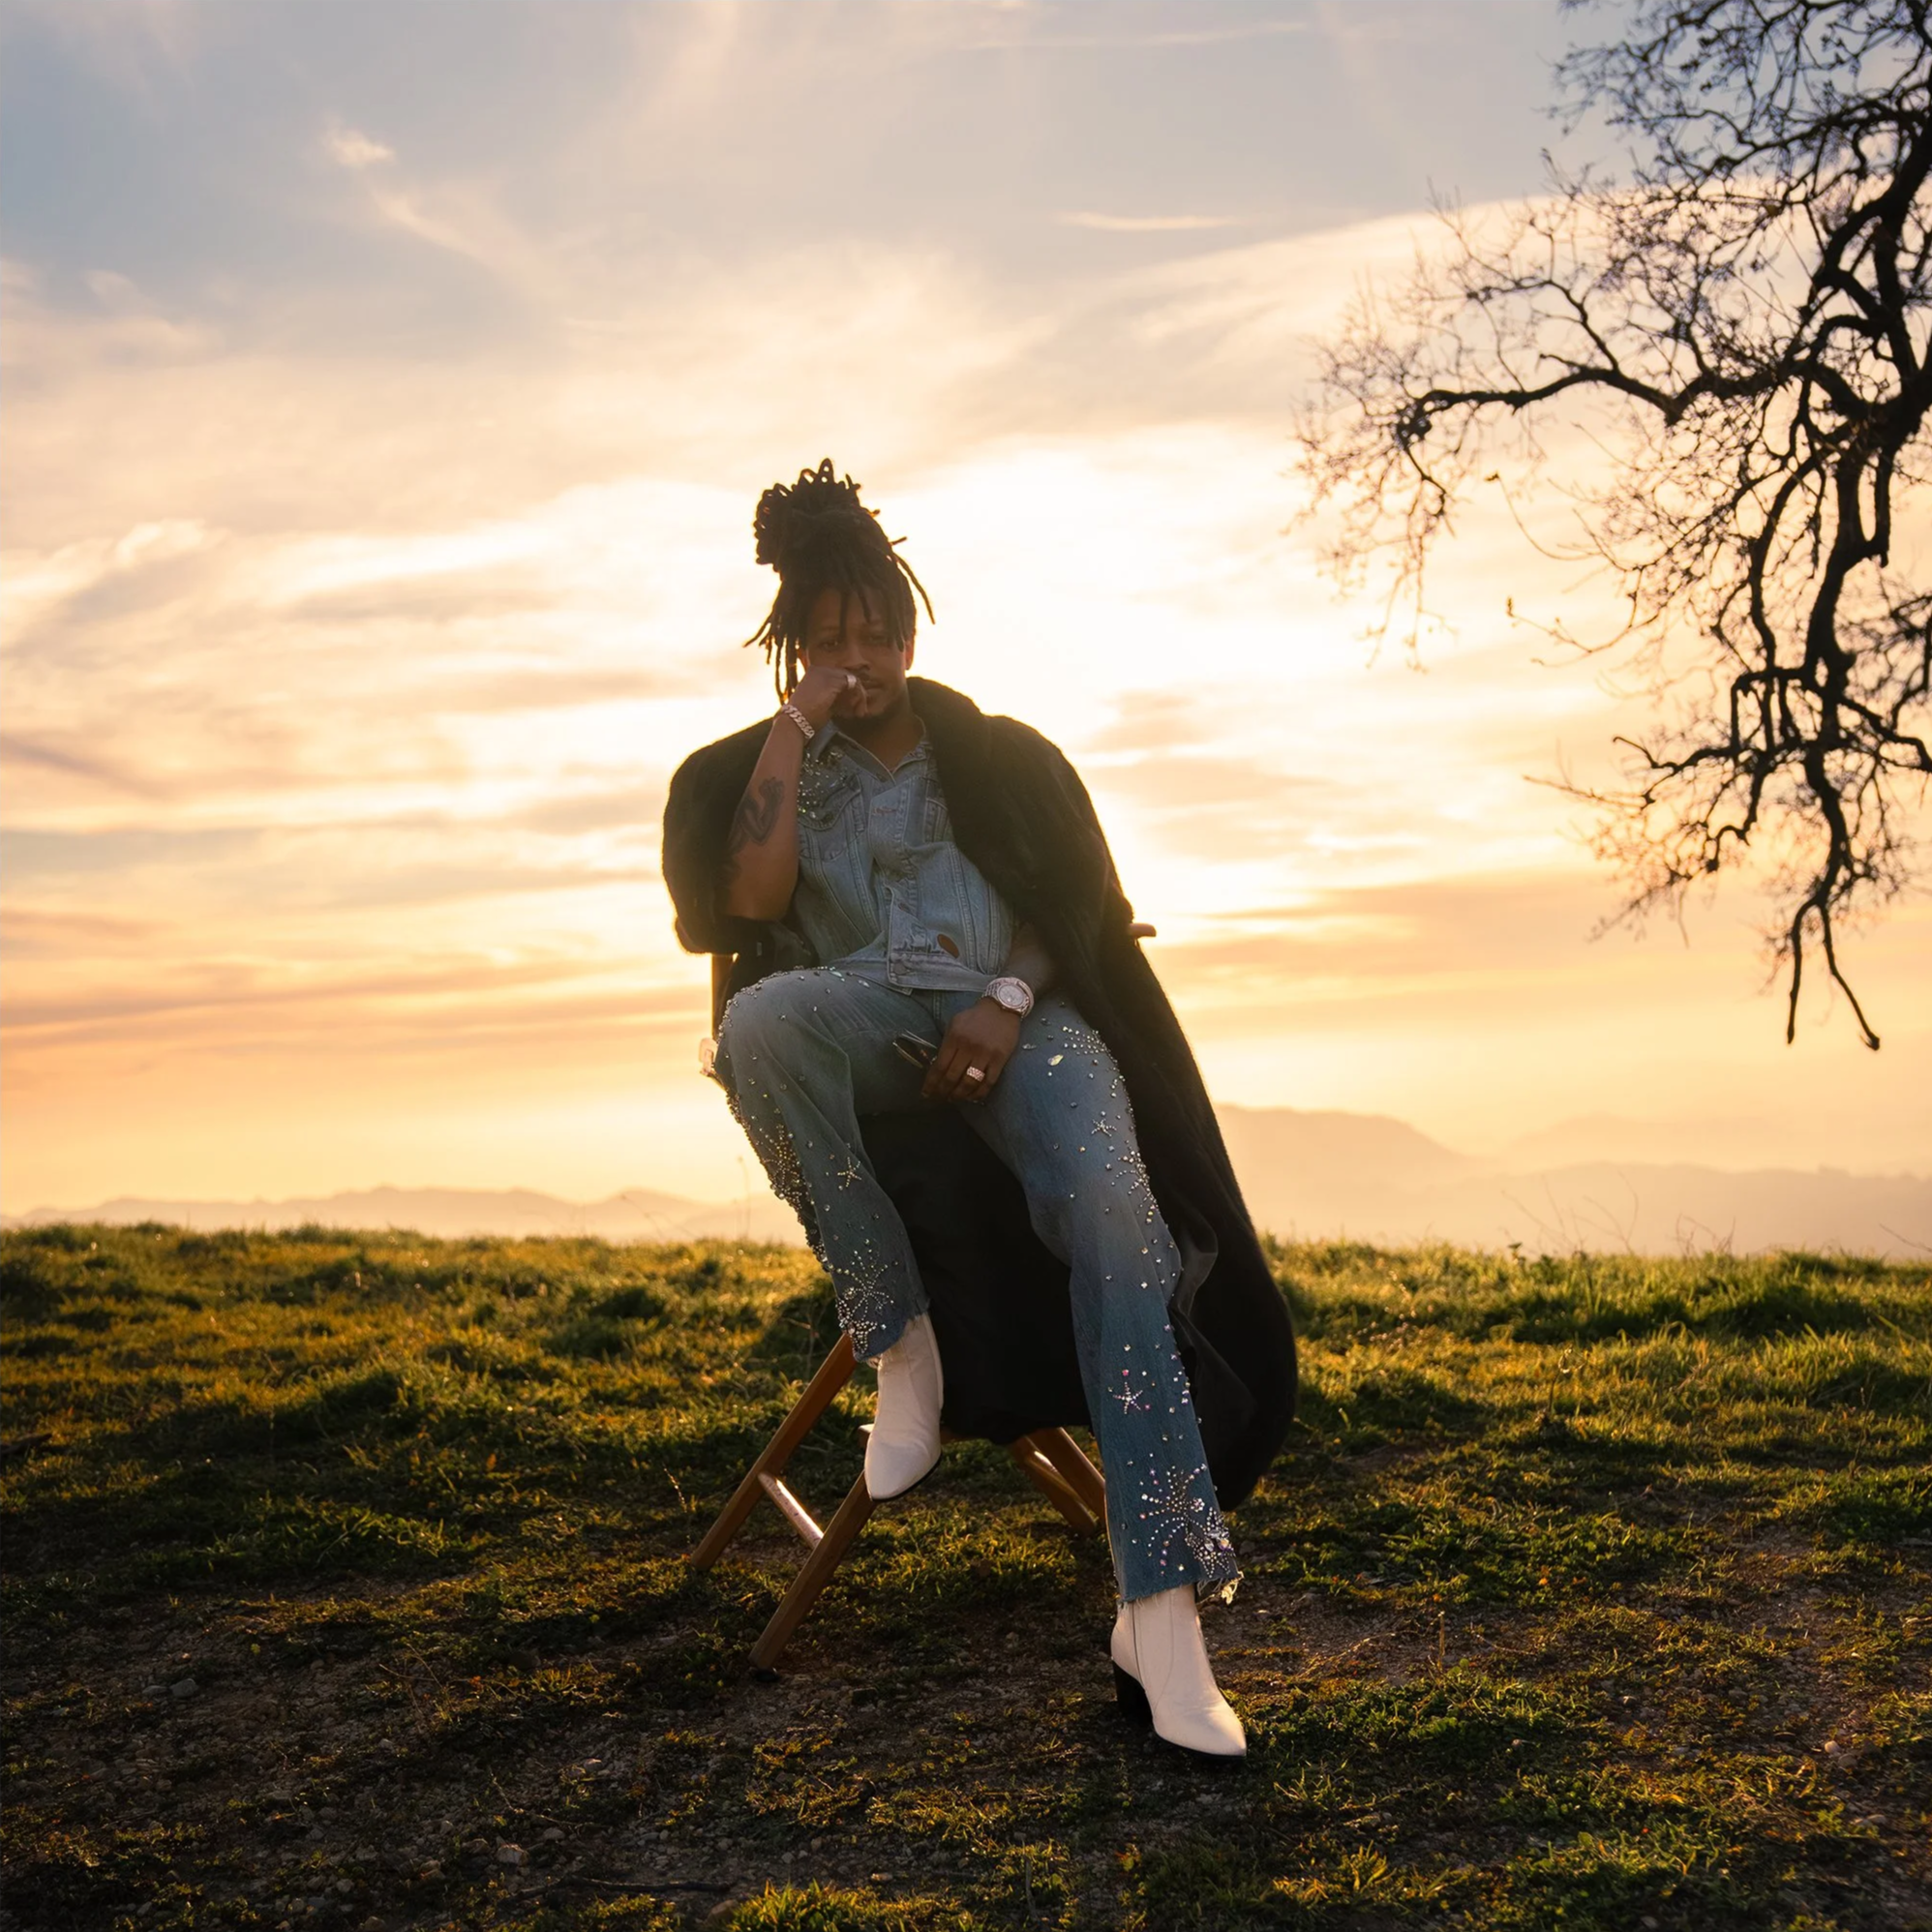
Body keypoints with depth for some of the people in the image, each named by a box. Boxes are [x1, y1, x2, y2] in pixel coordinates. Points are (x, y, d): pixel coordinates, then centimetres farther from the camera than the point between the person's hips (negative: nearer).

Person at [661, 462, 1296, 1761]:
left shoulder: (998, 753, 21)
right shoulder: (758, 769, 18)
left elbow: (1077, 904, 10)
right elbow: (753, 899, -3)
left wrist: (1008, 999, -10)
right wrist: (796, 728, 0)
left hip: (1012, 1013, 1)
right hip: (865, 1015, 0)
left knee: (1116, 1216, -31)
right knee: (761, 1016, -39)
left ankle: (1161, 1609, -37)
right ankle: (899, 1343, -27)